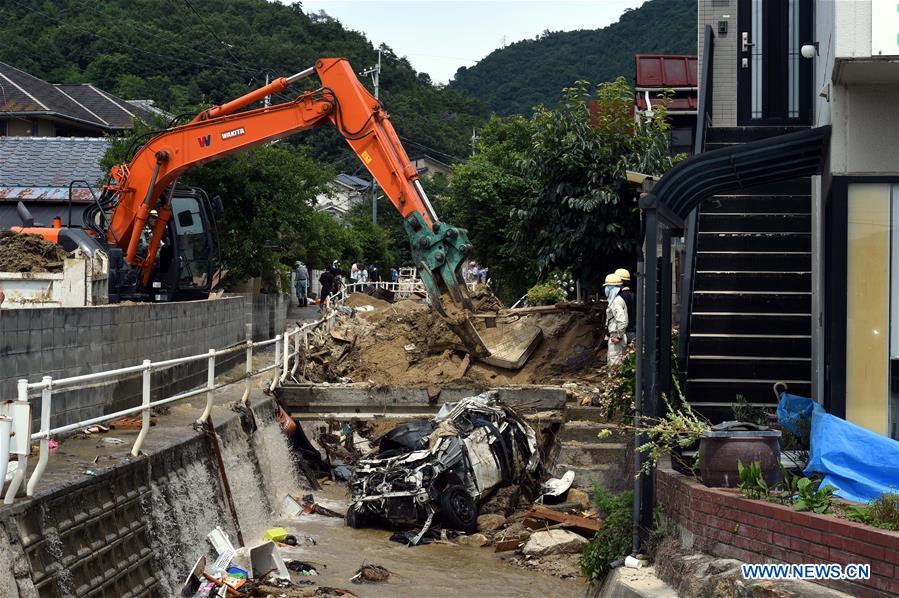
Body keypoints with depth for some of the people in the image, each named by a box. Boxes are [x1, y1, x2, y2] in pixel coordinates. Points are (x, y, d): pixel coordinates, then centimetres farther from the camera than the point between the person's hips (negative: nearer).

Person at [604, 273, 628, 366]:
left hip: (615, 337, -11)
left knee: (614, 363, -8)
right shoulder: (614, 300, 15)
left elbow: (622, 321, -28)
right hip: (615, 336, 11)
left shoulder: (616, 302, -18)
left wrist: (619, 337, -22)